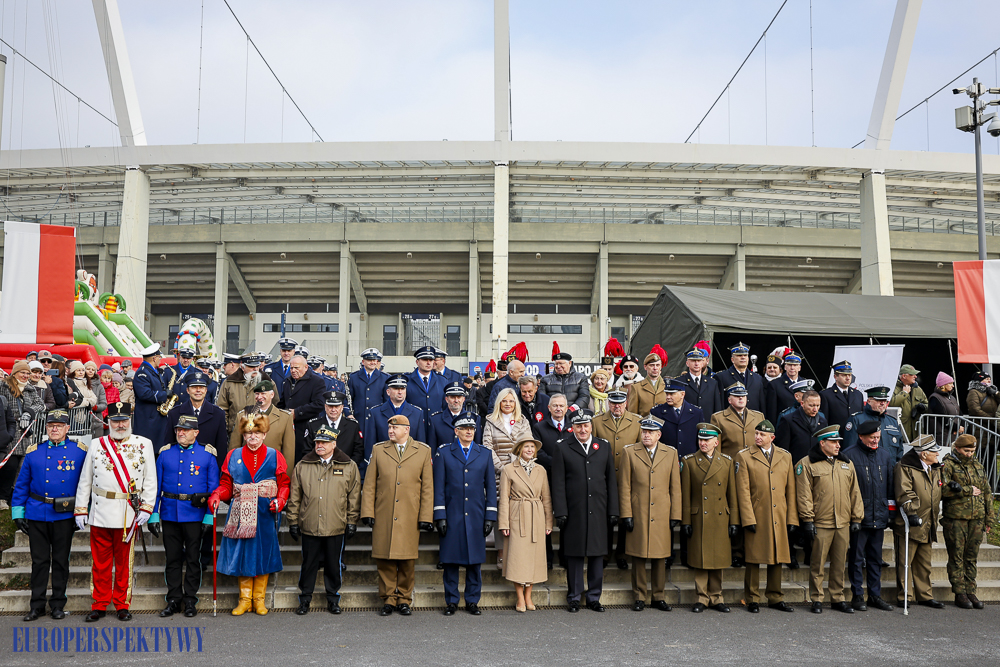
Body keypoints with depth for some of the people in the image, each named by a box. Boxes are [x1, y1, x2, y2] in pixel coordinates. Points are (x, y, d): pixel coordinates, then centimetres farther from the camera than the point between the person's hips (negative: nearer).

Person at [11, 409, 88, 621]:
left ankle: (58, 604, 18)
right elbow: (21, 485, 8)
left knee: (61, 561, 8)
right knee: (39, 561, 7)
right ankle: (37, 605, 17)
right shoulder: (33, 452, 5)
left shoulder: (80, 451, 0)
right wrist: (18, 513, 3)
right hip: (37, 515, 1)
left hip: (65, 516, -1)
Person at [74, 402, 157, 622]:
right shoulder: (96, 445, 7)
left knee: (124, 562, 8)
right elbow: (85, 481, 10)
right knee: (100, 562, 8)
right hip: (100, 515, 1)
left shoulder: (144, 445, 2)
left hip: (129, 515, -1)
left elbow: (150, 480, 2)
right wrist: (80, 510, 5)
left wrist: (146, 508, -6)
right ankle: (100, 604, 20)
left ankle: (123, 605, 19)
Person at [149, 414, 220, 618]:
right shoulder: (165, 454, 6)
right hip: (170, 515, 2)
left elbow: (214, 488, 0)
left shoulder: (207, 455, 0)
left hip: (195, 515, -2)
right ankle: (173, 600, 19)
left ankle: (190, 600, 16)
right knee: (172, 559, 9)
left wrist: (209, 517, -6)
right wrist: (153, 515, 1)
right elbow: (155, 486, 7)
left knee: (193, 559, 6)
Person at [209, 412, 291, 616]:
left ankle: (259, 599, 16)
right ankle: (245, 598, 17)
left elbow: (284, 484, 4)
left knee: (262, 553, 3)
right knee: (242, 553, 4)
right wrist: (216, 496, -13)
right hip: (241, 513, 1)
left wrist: (280, 501, -14)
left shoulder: (274, 457, 4)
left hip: (265, 513, -1)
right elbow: (226, 484, 6)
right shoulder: (233, 456, 8)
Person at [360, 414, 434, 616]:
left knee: (407, 561, 4)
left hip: (410, 519, -1)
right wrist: (367, 513, -1)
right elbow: (369, 484, 7)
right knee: (385, 561, 3)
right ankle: (388, 600, 15)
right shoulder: (378, 450, 8)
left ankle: (404, 600, 17)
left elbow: (427, 487, 4)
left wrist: (426, 517, -1)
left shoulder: (423, 451, 6)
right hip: (383, 518, 1)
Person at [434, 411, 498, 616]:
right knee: (450, 560, 3)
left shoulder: (485, 453, 10)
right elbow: (439, 486, 2)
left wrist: (490, 516, 3)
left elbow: (491, 486, 10)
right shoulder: (443, 452, 5)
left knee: (475, 560, 5)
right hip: (452, 516, -1)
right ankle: (451, 601, 14)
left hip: (476, 516, 2)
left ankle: (472, 601, 16)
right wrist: (440, 515, -4)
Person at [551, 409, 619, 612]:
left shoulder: (603, 447, 10)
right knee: (574, 555, 4)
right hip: (574, 512, -2)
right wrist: (560, 512, -9)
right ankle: (574, 597, 16)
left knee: (597, 554, 8)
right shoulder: (562, 448, 1)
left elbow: (611, 481, 10)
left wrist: (613, 511, 5)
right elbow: (558, 483, -2)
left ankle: (594, 597, 20)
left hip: (598, 512, 3)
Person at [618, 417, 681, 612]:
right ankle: (639, 597, 15)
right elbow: (624, 486, 1)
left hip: (662, 515, 1)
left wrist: (675, 515, 3)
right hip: (638, 515, -1)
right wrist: (626, 514, -5)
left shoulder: (671, 453, 7)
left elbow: (675, 487, 8)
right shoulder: (630, 453, 3)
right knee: (638, 557, 3)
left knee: (660, 557, 6)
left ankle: (659, 597, 19)